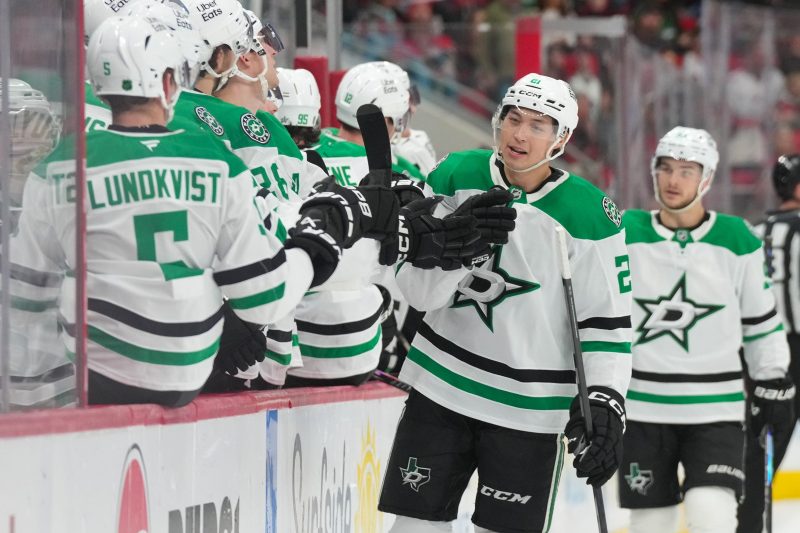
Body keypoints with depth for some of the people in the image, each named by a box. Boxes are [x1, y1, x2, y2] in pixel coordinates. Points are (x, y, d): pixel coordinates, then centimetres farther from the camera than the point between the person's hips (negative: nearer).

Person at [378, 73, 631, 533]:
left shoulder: (589, 215, -10)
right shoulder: (456, 177, -3)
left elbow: (607, 319, -5)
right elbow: (419, 291, -4)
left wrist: (604, 404, -14)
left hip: (530, 407, -3)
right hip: (442, 387, 3)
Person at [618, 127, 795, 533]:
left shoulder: (736, 241, 0)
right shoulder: (627, 234, -1)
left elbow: (761, 319, 8)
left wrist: (773, 387, 8)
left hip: (715, 408, -1)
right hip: (642, 405, 1)